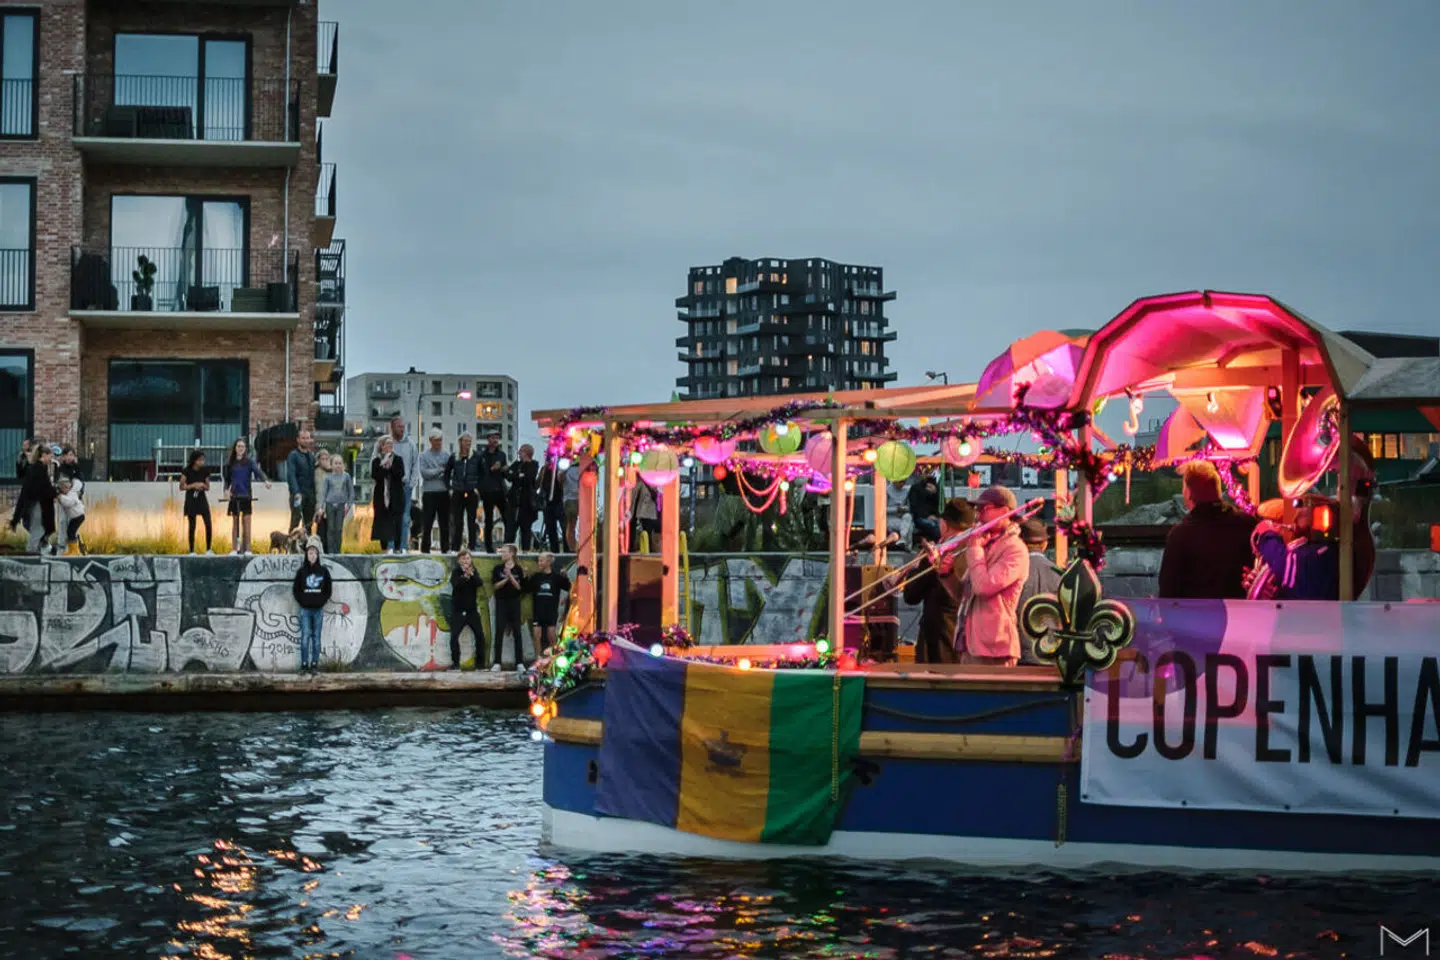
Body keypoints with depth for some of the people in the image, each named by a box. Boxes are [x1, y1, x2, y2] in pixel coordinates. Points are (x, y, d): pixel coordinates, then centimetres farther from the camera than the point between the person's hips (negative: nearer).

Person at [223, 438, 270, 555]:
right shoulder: (230, 463, 6)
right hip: (234, 496, 2)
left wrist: (265, 480, -35)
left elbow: (258, 471, -16)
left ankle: (247, 549, -3)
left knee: (246, 521, -4)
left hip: (246, 495, -2)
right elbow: (227, 479, 12)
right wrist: (226, 489, -7)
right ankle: (235, 549, 9)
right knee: (235, 522, 5)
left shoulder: (249, 462, 0)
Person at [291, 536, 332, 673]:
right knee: (305, 636, -5)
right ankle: (304, 664, -3)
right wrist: (302, 601, -2)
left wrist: (323, 601, 0)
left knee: (316, 637, 3)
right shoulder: (301, 571, 3)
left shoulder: (323, 571, 4)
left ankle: (315, 664, 7)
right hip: (305, 609, -1)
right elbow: (295, 588, 6)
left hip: (319, 609, 1)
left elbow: (329, 588, 9)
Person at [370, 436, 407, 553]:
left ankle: (397, 547, -1)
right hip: (381, 495, 1)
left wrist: (390, 466, -12)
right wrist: (384, 467, -12)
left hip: (396, 496, 0)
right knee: (382, 521, -1)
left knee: (397, 521, -5)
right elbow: (374, 475, -6)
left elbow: (401, 474, -6)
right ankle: (384, 547, 4)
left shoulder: (398, 460, 8)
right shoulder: (376, 462, 8)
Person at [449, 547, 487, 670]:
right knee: (454, 636, -7)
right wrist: (465, 576, -35)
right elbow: (455, 584, -21)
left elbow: (480, 584, -12)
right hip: (458, 609, -2)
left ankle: (479, 663, 7)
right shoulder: (456, 572, -2)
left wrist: (472, 575, -28)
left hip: (472, 609, 2)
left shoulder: (474, 572, 6)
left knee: (479, 635, -2)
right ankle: (455, 663, 2)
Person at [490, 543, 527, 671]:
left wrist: (510, 576, -16)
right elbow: (496, 585, -3)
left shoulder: (518, 570, 2)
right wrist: (506, 579, -18)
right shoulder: (498, 568, 3)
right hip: (501, 602, 0)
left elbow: (519, 587, -5)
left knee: (516, 631, 1)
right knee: (499, 632, -4)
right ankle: (496, 662, -2)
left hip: (514, 602, 0)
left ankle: (519, 662, 4)